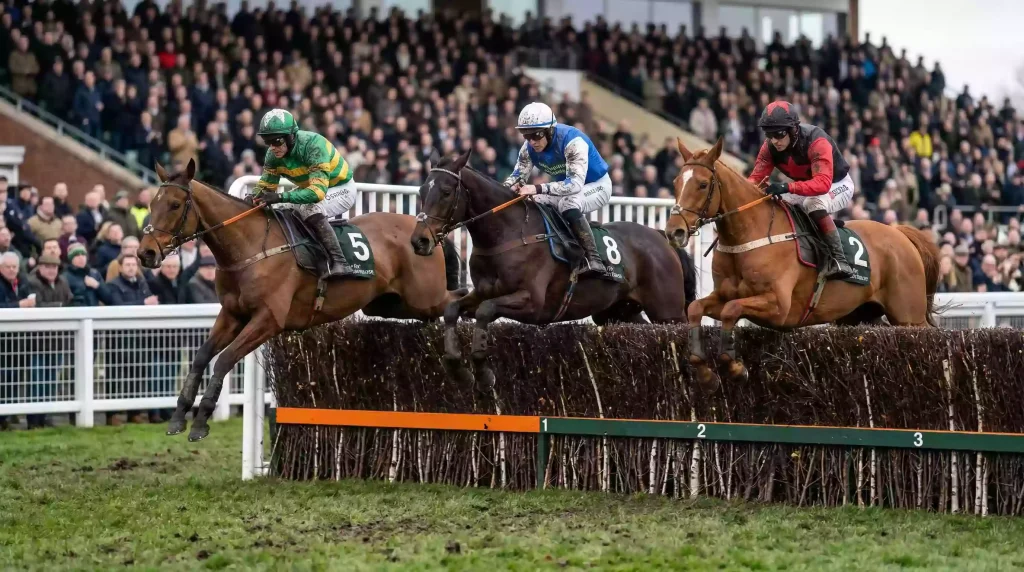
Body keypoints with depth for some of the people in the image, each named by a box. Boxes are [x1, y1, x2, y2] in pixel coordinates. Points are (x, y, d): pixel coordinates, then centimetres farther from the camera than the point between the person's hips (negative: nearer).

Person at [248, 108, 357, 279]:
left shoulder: (313, 145, -35)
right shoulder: (273, 155, -14)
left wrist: (281, 197, -51)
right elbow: (266, 185, -3)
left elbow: (318, 191, -43)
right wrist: (254, 197, -27)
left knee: (311, 209, -33)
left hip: (342, 189, -8)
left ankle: (339, 263, -38)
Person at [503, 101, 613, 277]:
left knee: (568, 204, -36)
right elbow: (518, 176, -5)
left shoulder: (572, 141, -34)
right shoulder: (529, 148, -13)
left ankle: (594, 261, -35)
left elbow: (576, 183, -44)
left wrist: (538, 188, -54)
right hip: (565, 187, 8)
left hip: (597, 185, -8)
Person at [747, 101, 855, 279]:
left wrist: (787, 187, -59)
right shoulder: (770, 146, -17)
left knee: (814, 203, -36)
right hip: (806, 187, 7)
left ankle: (839, 259, -35)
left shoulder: (816, 142, -36)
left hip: (838, 185, -7)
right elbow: (756, 177, -16)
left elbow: (823, 184, -46)